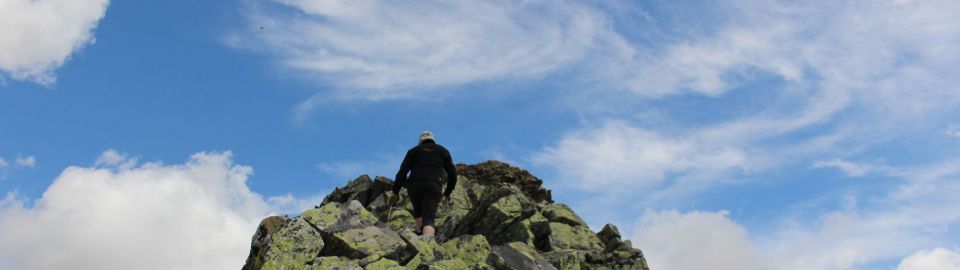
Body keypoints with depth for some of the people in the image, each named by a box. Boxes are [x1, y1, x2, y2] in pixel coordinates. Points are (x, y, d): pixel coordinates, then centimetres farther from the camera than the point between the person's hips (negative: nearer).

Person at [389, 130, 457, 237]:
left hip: (414, 186, 1)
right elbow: (452, 174, 20)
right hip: (434, 187, -1)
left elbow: (402, 172, 10)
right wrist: (447, 192, 32)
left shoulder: (413, 151, 22)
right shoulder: (443, 151, 24)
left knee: (418, 212, 28)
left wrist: (395, 192, 9)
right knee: (428, 219, -10)